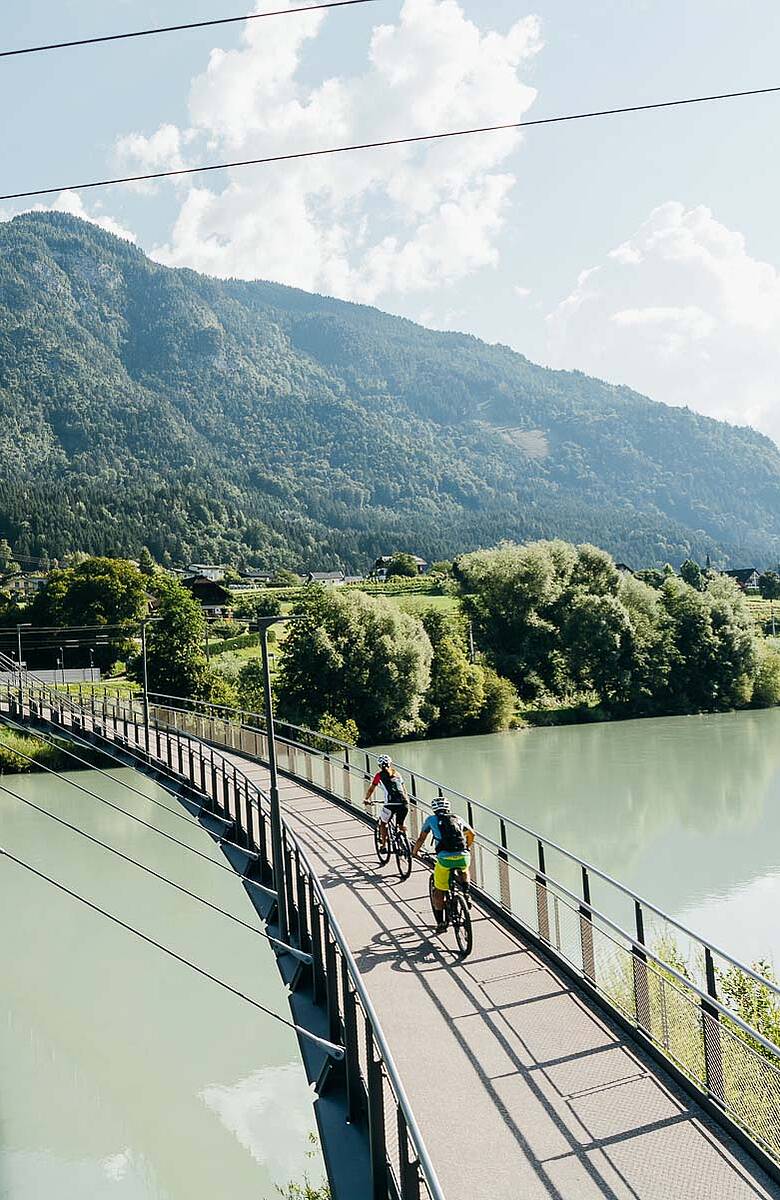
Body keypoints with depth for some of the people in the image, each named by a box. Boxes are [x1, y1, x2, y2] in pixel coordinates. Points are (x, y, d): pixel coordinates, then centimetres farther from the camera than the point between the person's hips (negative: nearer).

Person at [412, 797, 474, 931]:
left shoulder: (432, 819, 14)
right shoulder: (457, 818, 23)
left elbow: (421, 839, 19)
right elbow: (471, 834, 38)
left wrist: (415, 851, 38)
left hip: (445, 859, -3)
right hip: (463, 857, 3)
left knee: (439, 892, 14)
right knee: (464, 871, 39)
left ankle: (440, 923, 15)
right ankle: (466, 896, 21)